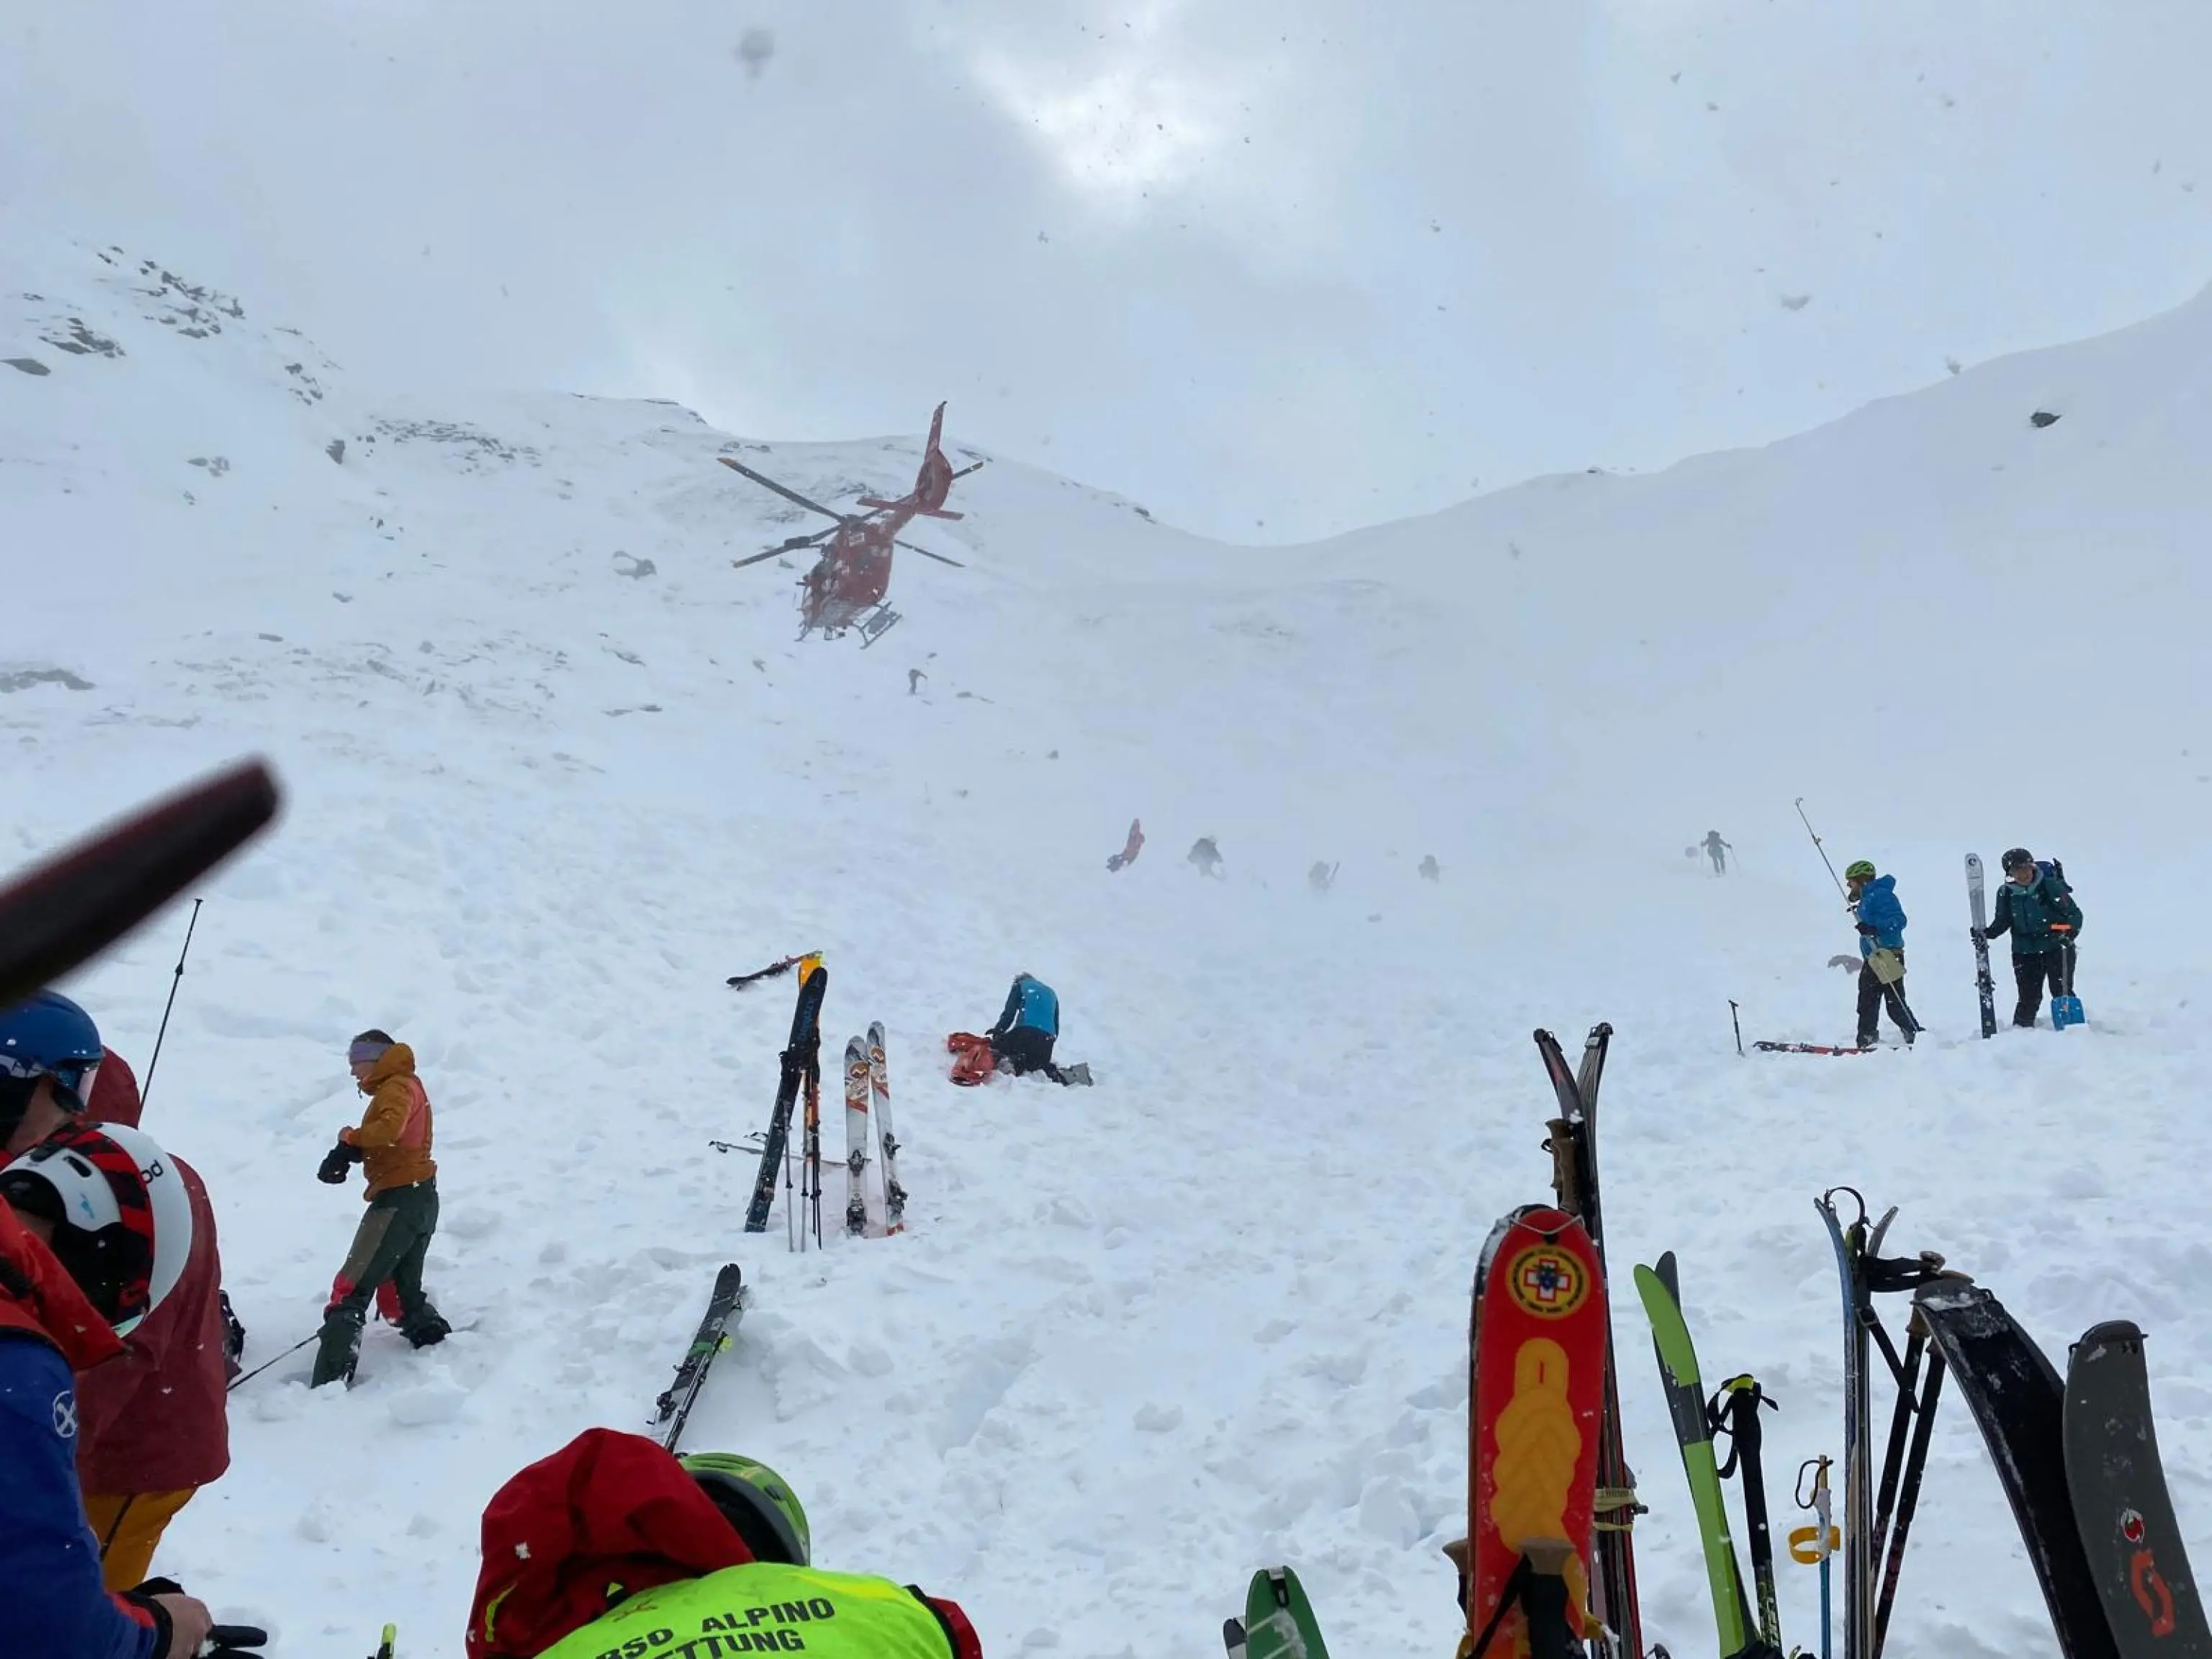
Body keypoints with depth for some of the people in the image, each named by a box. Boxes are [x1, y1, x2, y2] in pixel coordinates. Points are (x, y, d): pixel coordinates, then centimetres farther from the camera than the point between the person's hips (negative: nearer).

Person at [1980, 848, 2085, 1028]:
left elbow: (2074, 913, -9)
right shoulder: (2006, 893, -2)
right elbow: (2002, 921, 10)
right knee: (2029, 998, 2)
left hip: (2057, 948, -2)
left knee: (2062, 993, -2)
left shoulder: (2051, 886, -13)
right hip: (2025, 953, 2)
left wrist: (2069, 934, -25)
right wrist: (1987, 933, -9)